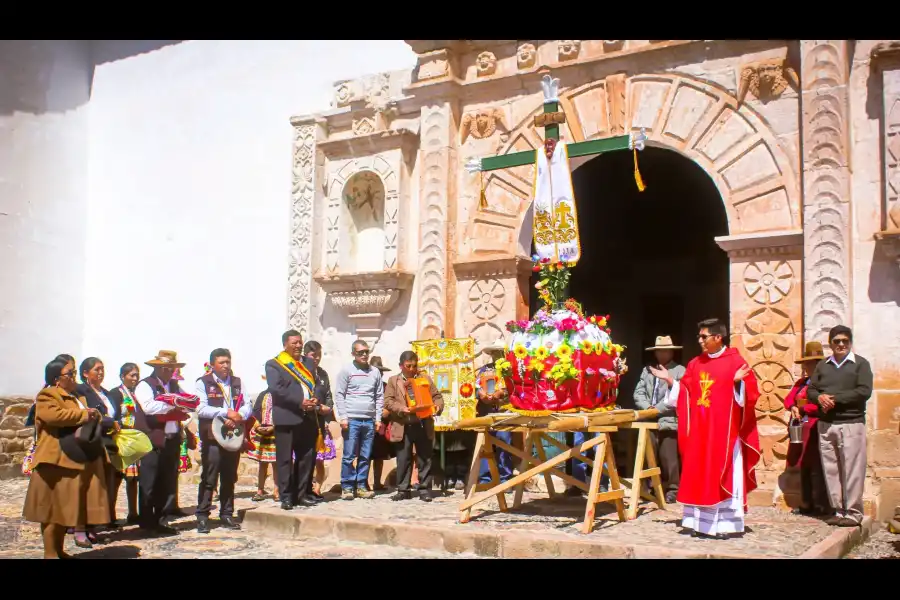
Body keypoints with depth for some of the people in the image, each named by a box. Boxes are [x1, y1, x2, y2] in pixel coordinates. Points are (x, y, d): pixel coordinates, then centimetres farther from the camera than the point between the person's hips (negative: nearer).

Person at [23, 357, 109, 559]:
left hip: (81, 460, 9)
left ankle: (59, 550, 20)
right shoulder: (47, 396, -6)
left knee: (65, 508, 13)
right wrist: (84, 414, -17)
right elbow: (53, 415, -26)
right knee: (53, 508, -3)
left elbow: (89, 420, 33)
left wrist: (95, 417, 9)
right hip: (58, 461, -9)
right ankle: (50, 553, 2)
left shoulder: (75, 396, 22)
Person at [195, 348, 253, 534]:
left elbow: (247, 406, 7)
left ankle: (226, 514, 18)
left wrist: (238, 417, -13)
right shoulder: (203, 383, 1)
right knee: (209, 479, -4)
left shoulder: (237, 382, 14)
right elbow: (200, 409, -11)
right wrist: (226, 412, -17)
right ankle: (202, 516, 2)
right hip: (212, 438, -4)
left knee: (229, 479, 9)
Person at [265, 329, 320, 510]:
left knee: (307, 458, 7)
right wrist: (300, 402, -19)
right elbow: (276, 389, -13)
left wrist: (315, 400, -8)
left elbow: (316, 385, 14)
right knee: (285, 459, -2)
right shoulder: (273, 364, 0)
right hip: (286, 418, -5)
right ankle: (286, 496, 5)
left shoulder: (309, 363, 18)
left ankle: (301, 494, 17)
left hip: (308, 418, 5)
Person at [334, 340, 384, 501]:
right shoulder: (346, 371, 1)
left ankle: (361, 486, 12)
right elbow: (339, 395, -2)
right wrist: (343, 417, -9)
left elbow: (379, 396, 13)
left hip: (370, 421, 3)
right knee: (349, 456, -3)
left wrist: (378, 419, 7)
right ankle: (347, 487, 4)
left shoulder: (375, 372, 12)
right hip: (352, 420, -3)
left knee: (365, 456, 6)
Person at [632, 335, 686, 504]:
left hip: (668, 421, -4)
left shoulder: (679, 370, 4)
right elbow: (638, 392, 9)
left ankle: (672, 490, 5)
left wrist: (669, 379, -18)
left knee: (668, 457, -5)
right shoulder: (647, 370, 18)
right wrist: (648, 408, -6)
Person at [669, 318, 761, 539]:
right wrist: (670, 381, 2)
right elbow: (685, 392, 13)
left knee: (724, 476, -1)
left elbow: (749, 393, -11)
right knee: (699, 475, 8)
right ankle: (700, 522, 15)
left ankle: (726, 524, 5)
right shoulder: (695, 364, 11)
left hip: (725, 430, -6)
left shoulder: (735, 361, -7)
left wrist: (738, 382, -29)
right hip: (699, 430, 6)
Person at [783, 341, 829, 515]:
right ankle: (806, 504, 16)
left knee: (816, 468, -7)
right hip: (801, 431, 8)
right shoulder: (802, 382, 19)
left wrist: (802, 409, -9)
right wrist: (793, 408, -6)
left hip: (816, 431, -8)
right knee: (804, 467, 10)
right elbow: (789, 399, 15)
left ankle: (820, 506, -1)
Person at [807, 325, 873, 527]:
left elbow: (864, 391, -8)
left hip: (851, 423, -4)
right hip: (825, 424, 4)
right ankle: (838, 510, 12)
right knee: (831, 469, 4)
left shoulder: (860, 364, 4)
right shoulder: (822, 366, 16)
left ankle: (854, 513, 3)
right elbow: (811, 390, 13)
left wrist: (835, 398, -13)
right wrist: (820, 398, -10)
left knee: (852, 470, -4)